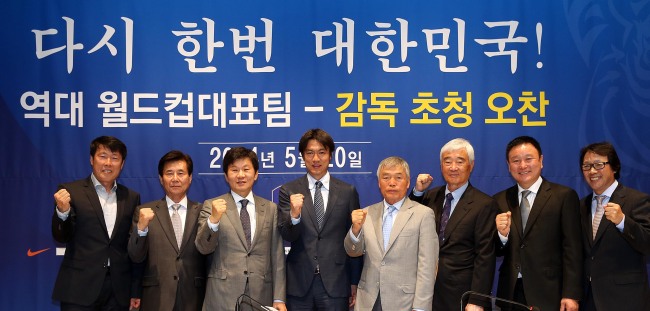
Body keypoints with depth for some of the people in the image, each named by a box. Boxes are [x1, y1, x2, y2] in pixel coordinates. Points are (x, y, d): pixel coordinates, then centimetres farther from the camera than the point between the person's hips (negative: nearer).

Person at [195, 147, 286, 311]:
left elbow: (277, 257, 5)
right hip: (222, 297, -1)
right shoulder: (211, 206, 3)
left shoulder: (271, 209, 7)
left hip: (261, 296, 1)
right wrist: (213, 219, -22)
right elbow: (203, 248, -5)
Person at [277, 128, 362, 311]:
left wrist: (355, 282, 8)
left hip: (335, 284, 0)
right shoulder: (288, 191, 3)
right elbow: (286, 236, -3)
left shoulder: (348, 192, 3)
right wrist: (294, 215, -23)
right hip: (299, 284, 0)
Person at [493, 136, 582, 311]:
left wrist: (571, 294, -11)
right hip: (510, 293, 3)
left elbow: (572, 250, -5)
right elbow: (497, 252, 9)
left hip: (548, 294, -3)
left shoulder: (564, 196, -3)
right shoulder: (500, 200, 7)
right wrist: (502, 234, -11)